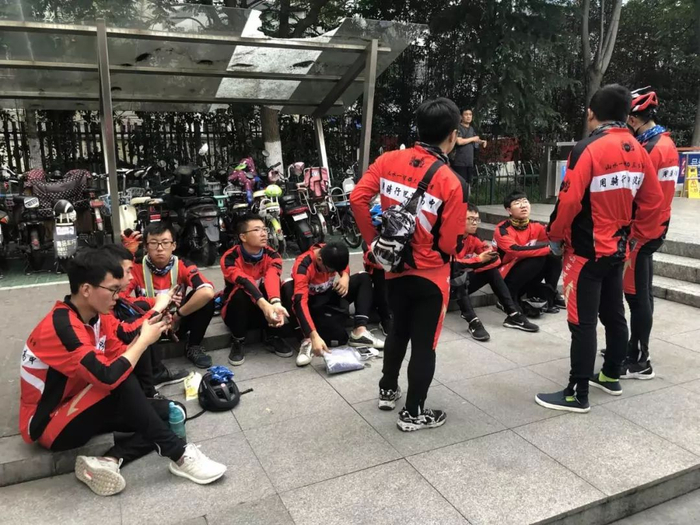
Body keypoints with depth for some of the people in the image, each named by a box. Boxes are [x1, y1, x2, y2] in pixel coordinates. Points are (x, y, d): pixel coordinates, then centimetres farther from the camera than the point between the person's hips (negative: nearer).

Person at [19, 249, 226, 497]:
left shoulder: (97, 315, -1)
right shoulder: (61, 327, -28)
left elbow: (120, 357, 0)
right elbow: (109, 376, -37)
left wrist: (148, 330, -15)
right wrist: (145, 339, -24)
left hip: (83, 410, 8)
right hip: (51, 427, -8)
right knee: (121, 381, -32)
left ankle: (108, 461, -18)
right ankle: (179, 455, -23)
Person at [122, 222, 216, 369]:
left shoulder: (183, 266, -16)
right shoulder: (136, 268, -13)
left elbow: (207, 293, -34)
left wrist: (178, 315, -25)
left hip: (176, 323, 1)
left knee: (205, 298, -25)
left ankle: (194, 348, -6)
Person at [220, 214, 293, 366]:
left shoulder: (272, 255, -13)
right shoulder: (230, 258, -21)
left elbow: (272, 279, -33)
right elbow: (244, 282, -39)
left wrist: (276, 303, -54)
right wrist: (264, 305, -56)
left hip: (264, 313, 2)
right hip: (237, 313, -2)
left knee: (276, 287, -27)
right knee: (240, 292, -34)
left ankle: (273, 337, -9)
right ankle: (238, 342, -13)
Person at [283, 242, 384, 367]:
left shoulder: (331, 253, -17)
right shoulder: (302, 266, -34)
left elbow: (343, 267, 9)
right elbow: (301, 302, -46)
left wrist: (345, 277, -18)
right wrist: (314, 336, -56)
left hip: (330, 295, 7)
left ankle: (360, 331, -20)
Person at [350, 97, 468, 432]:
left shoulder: (388, 160, -6)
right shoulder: (452, 182, -19)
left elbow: (357, 199, -9)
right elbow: (450, 244, -17)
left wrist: (373, 241, 2)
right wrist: (445, 252, 6)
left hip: (394, 268, 5)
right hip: (430, 275, -5)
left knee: (399, 330, 26)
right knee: (424, 343, 10)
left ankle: (387, 391, 41)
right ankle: (413, 413, 23)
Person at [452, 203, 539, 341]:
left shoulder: (472, 238, 4)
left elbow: (495, 262, 1)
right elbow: (452, 264, -30)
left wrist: (488, 253, -21)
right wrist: (479, 259, -30)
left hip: (464, 284, 7)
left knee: (492, 269, -5)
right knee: (457, 270, -36)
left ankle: (513, 315, -8)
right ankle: (473, 321, -42)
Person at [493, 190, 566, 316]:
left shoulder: (536, 226, -2)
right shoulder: (502, 230, -19)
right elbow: (517, 251, -35)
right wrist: (548, 248, -37)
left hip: (528, 278, 6)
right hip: (505, 278, -6)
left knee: (555, 255, -15)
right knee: (538, 258, -28)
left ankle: (550, 294, -4)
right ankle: (510, 296, -17)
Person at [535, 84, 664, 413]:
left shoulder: (588, 149, -17)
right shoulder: (638, 152, 6)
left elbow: (569, 200, -20)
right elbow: (653, 201, 11)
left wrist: (555, 235, -5)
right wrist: (640, 235, 21)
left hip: (586, 252, -8)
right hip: (618, 250, 8)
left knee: (583, 322, -3)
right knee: (613, 314, 19)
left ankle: (577, 394, 5)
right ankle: (611, 376, 35)